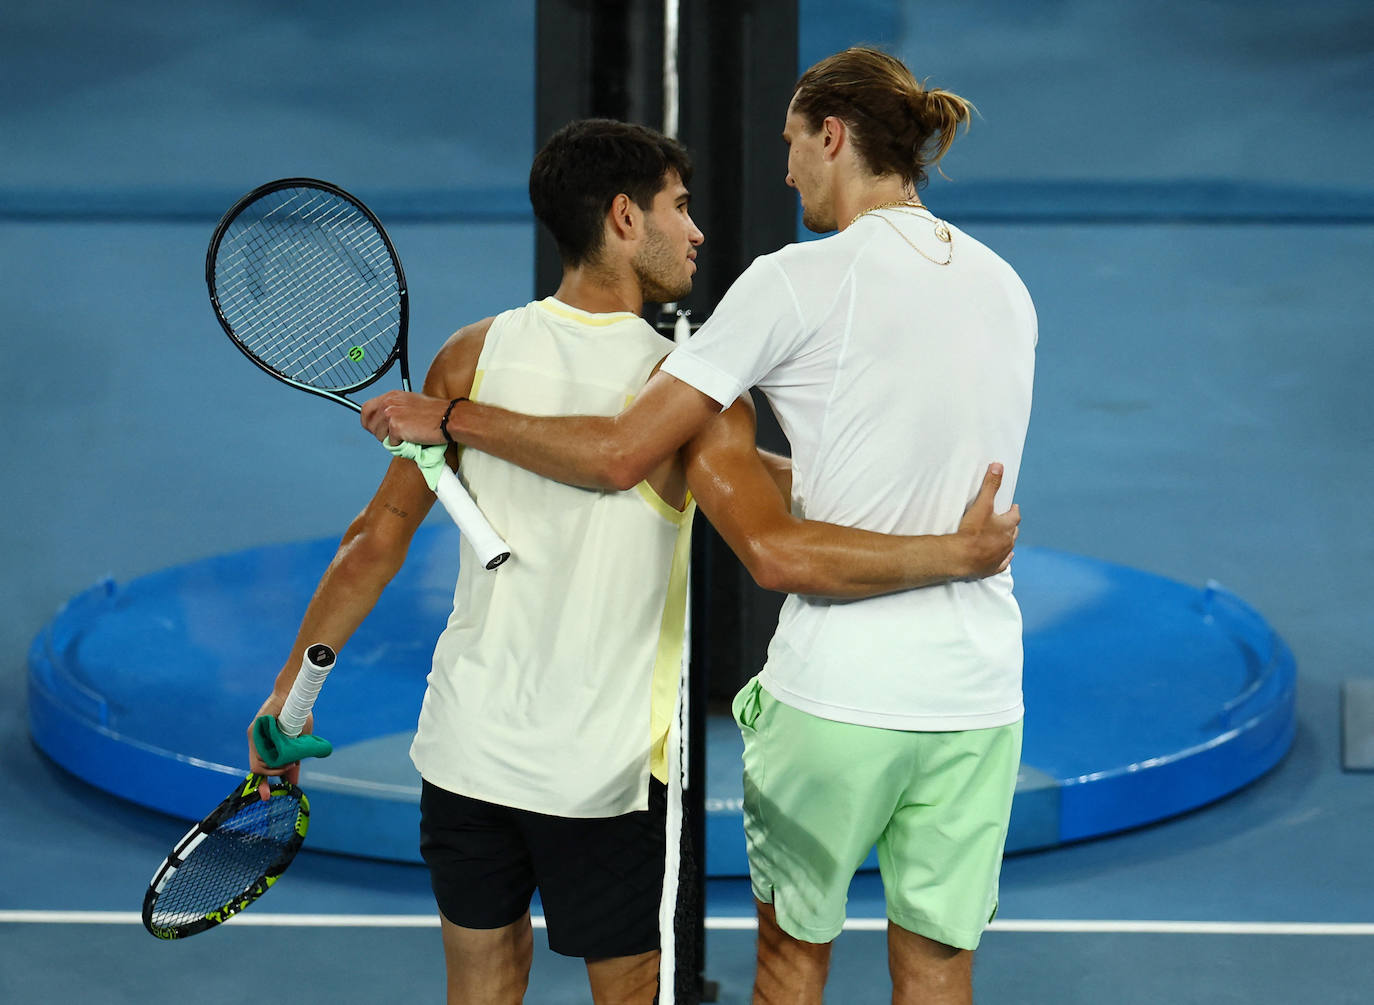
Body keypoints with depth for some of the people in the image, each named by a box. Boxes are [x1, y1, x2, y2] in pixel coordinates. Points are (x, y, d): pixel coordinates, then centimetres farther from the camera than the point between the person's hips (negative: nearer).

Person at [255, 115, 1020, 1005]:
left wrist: (290, 691, 10)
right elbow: (779, 554, -27)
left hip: (465, 742, 4)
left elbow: (377, 543, 1)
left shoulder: (474, 355, -2)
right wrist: (959, 554, -20)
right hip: (604, 770, -4)